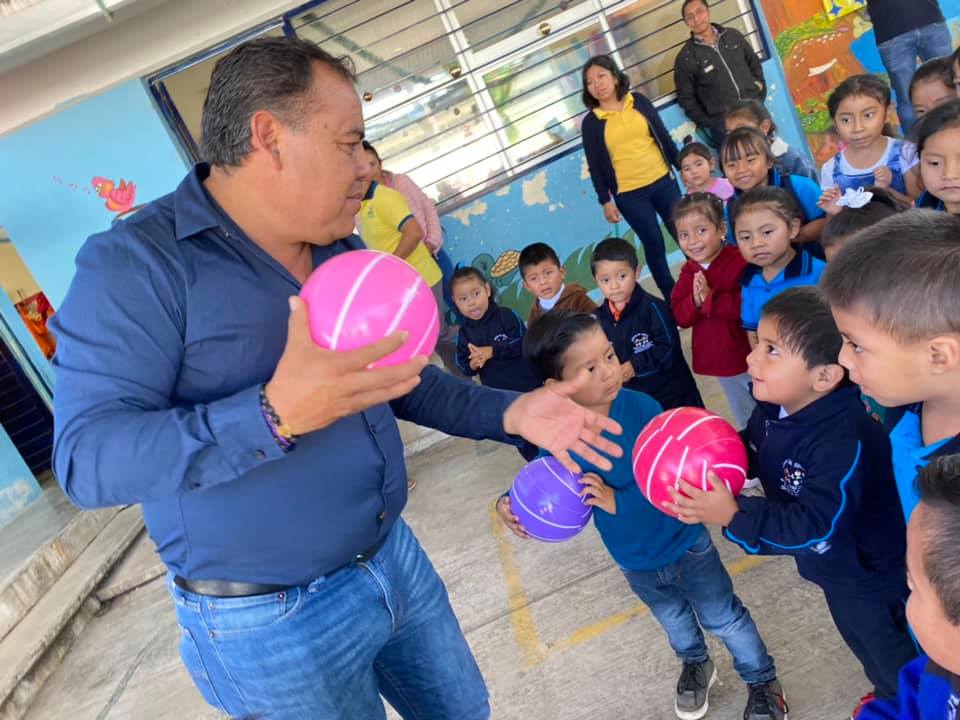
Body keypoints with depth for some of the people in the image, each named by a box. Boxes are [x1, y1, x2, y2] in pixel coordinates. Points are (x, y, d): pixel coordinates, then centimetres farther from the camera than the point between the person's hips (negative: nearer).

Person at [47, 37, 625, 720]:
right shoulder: (136, 263, -19)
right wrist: (274, 415, -40)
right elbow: (87, 457, -26)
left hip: (394, 559, 7)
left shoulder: (345, 253, 5)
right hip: (271, 622, -6)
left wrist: (510, 413, 0)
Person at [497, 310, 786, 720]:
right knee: (673, 620, 31)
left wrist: (618, 501, -38)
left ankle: (763, 682, 48)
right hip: (634, 562, 3)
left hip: (684, 543, -3)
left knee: (725, 619, 20)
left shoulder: (641, 408, -30)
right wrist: (512, 503, -26)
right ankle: (696, 665, 62)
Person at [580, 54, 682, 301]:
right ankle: (672, 298, 20)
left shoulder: (639, 101, 2)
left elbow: (664, 137, 7)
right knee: (654, 245, 5)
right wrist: (605, 201, -3)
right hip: (629, 195, -2)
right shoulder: (591, 122, -4)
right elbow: (595, 165, -2)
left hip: (662, 181, 2)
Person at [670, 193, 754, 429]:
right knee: (744, 420, 25)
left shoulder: (740, 262, -19)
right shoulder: (688, 272, 3)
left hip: (750, 357, -6)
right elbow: (680, 317, -1)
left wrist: (710, 298, -29)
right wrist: (694, 301, -21)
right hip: (718, 359, 6)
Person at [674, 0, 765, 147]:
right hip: (723, 123, -4)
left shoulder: (733, 35, 6)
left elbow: (754, 63, 18)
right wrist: (708, 124, -6)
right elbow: (686, 98, -3)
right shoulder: (685, 58, -6)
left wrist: (760, 90, 7)